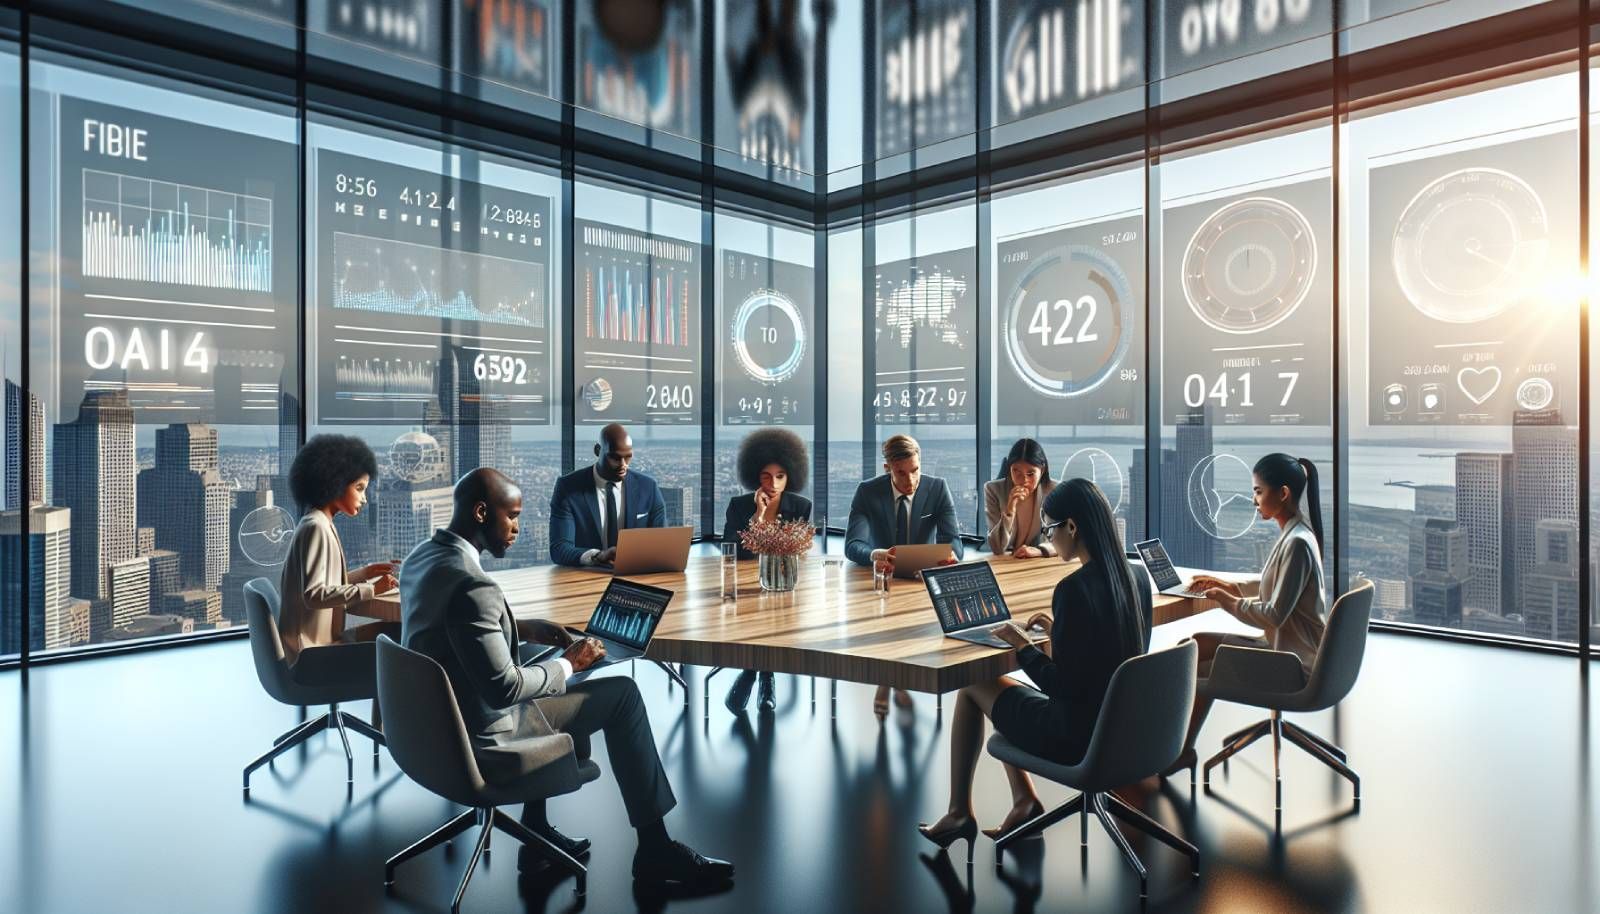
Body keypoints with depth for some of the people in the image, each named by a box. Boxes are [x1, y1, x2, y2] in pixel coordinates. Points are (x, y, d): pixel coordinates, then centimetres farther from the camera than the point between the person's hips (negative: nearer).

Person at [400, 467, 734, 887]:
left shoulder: (421, 557, 1)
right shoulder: (472, 585, -28)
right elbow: (505, 688, -26)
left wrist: (523, 629, 8)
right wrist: (567, 665, -11)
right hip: (479, 742, -9)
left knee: (538, 673, 31)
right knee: (621, 693, 0)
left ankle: (537, 834, 32)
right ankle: (655, 849, 12)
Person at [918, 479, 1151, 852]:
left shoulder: (1074, 588, -26)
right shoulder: (1137, 577, -2)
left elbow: (1060, 685, -22)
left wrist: (1022, 645, -7)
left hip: (1078, 737, -8)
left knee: (971, 685, 14)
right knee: (1011, 690, 26)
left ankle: (959, 811, 24)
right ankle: (1023, 801, 24)